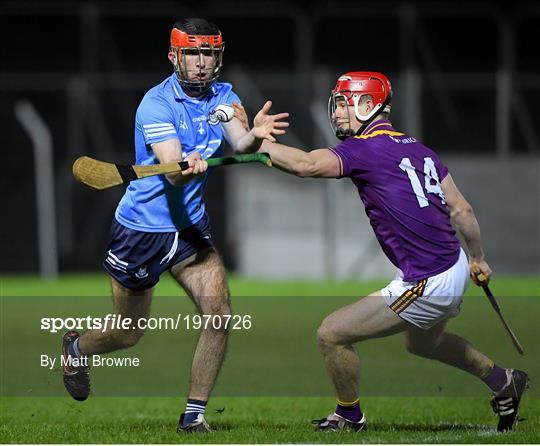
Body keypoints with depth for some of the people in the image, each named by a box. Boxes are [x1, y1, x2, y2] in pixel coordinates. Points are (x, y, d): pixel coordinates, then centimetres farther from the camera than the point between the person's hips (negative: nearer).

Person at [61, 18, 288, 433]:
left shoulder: (223, 97, -2)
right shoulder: (157, 103, -19)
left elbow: (240, 143, -21)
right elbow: (170, 169, -31)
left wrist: (255, 135, -45)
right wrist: (186, 168, -55)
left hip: (190, 227, 5)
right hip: (141, 227, -5)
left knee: (219, 312, -15)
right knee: (129, 333, 9)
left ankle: (194, 413, -5)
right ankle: (76, 347, 43)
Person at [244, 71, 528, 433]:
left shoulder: (367, 149, -14)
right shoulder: (417, 148, 10)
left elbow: (306, 165, -29)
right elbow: (462, 210, 11)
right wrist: (478, 259, 23)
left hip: (426, 286, -9)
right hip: (457, 270, 9)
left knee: (331, 335, 0)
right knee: (422, 342, 37)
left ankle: (349, 415, 19)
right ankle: (504, 382, 48)